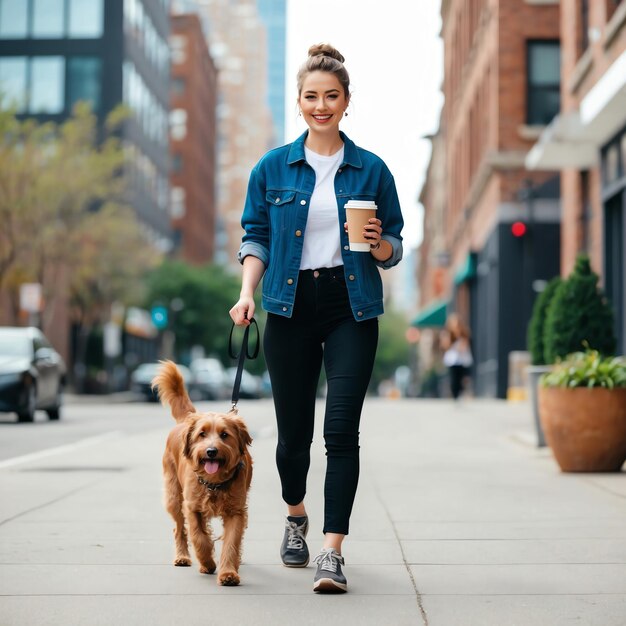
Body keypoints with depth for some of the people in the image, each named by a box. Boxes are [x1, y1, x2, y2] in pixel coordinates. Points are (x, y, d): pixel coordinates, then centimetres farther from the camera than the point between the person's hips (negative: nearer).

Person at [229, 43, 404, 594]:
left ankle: (332, 553, -9)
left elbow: (394, 249, 9)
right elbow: (256, 237, 8)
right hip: (291, 305, 1)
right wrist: (247, 291, -7)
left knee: (342, 429, -11)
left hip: (351, 308, -1)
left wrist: (378, 243, -13)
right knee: (294, 430, 8)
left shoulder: (371, 170, 5)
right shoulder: (272, 168, 6)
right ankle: (295, 516, 38)